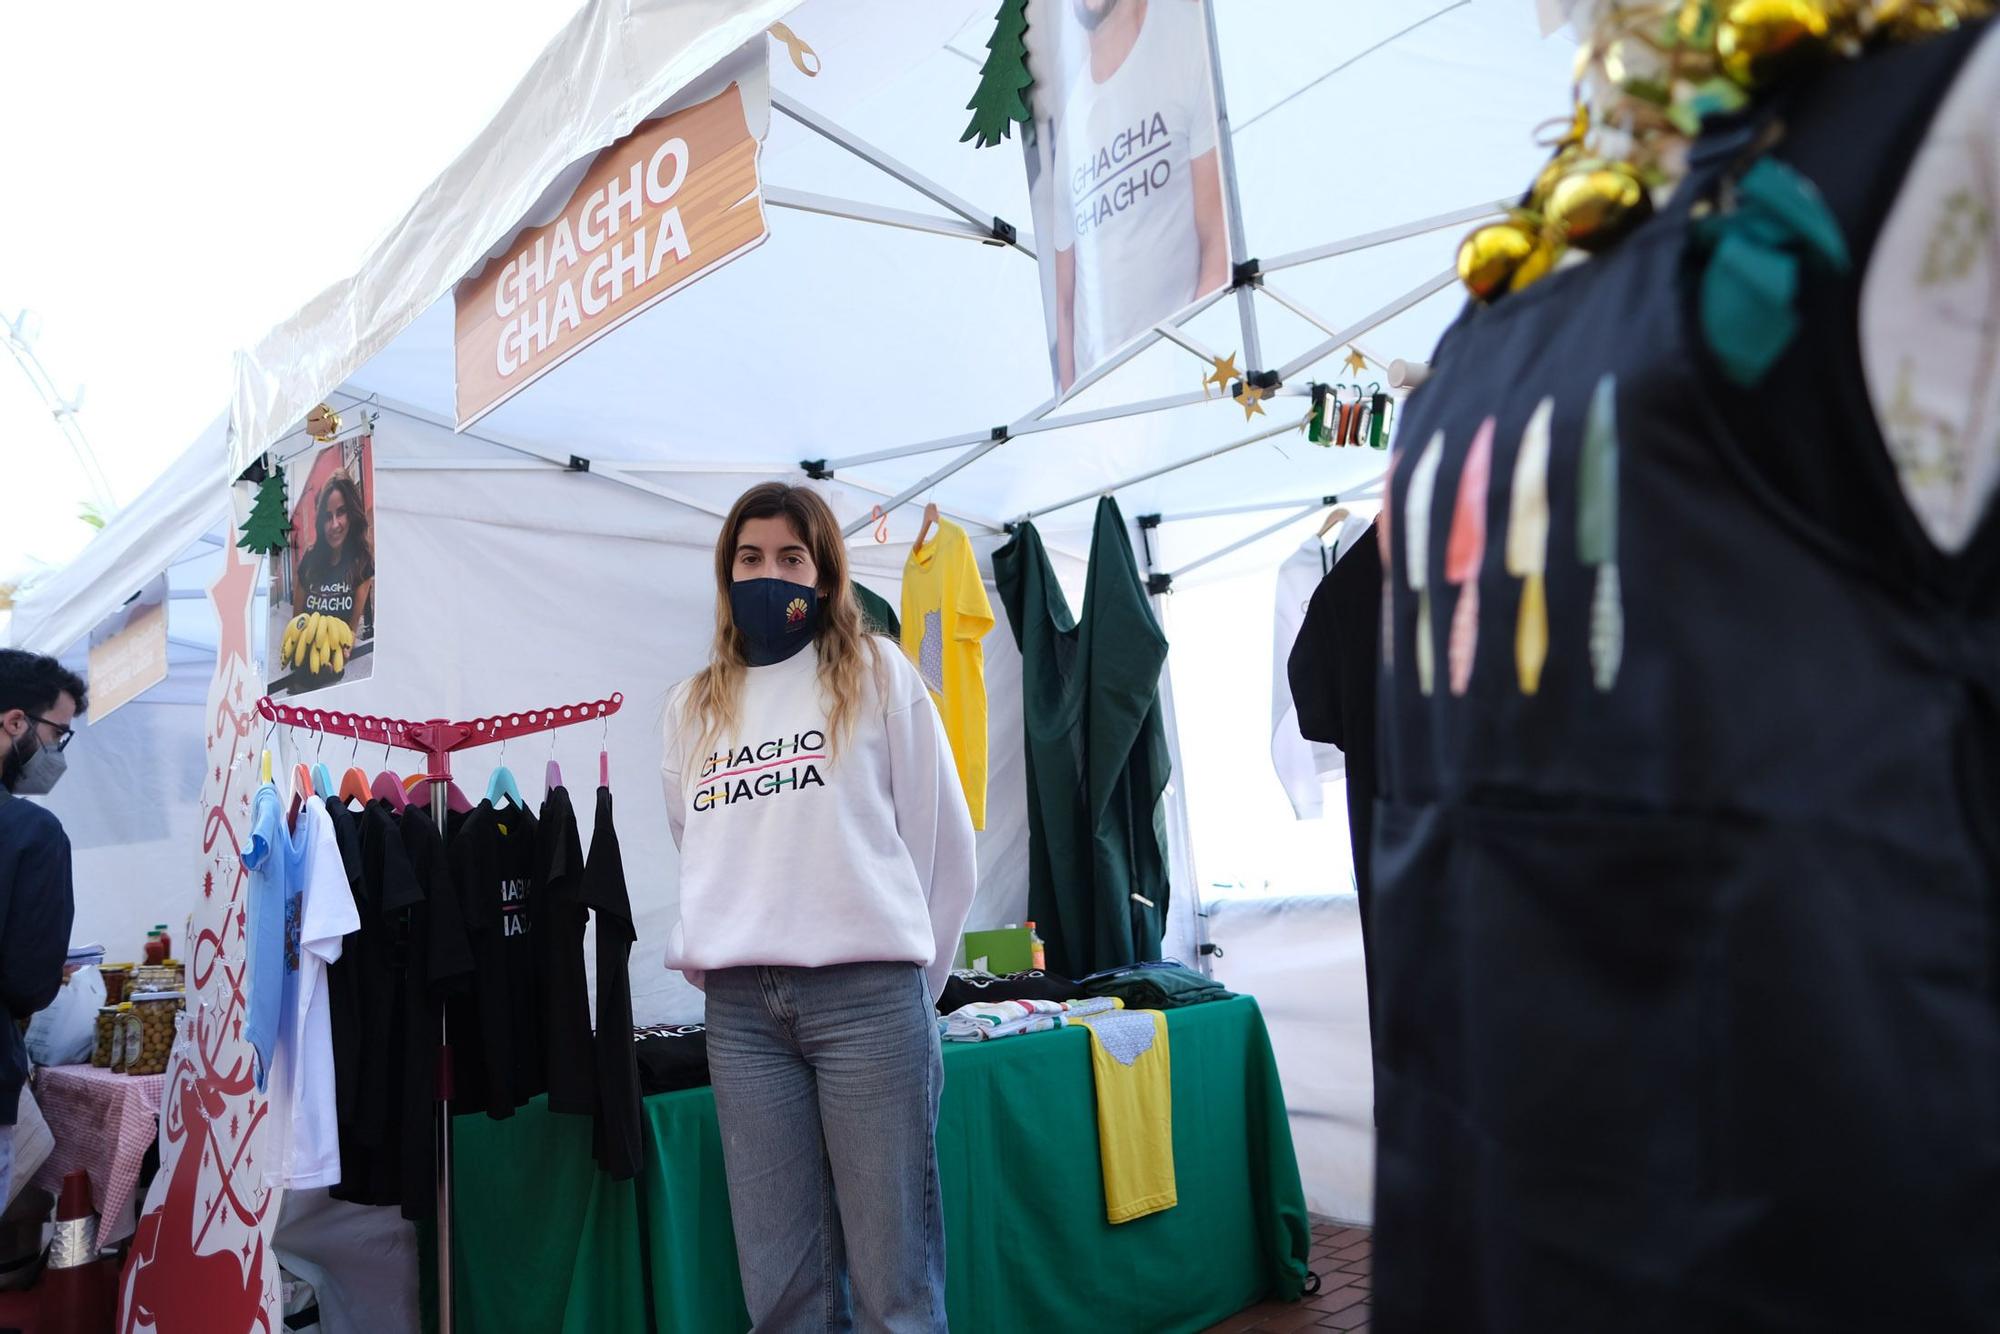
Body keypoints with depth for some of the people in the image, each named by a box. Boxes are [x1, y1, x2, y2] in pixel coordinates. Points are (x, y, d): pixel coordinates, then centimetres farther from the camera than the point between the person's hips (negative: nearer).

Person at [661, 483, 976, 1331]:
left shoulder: (876, 675, 6)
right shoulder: (693, 707, 17)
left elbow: (943, 839, 5)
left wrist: (905, 980, 6)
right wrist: (720, 961, 12)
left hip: (866, 993, -3)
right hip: (739, 1008, 4)